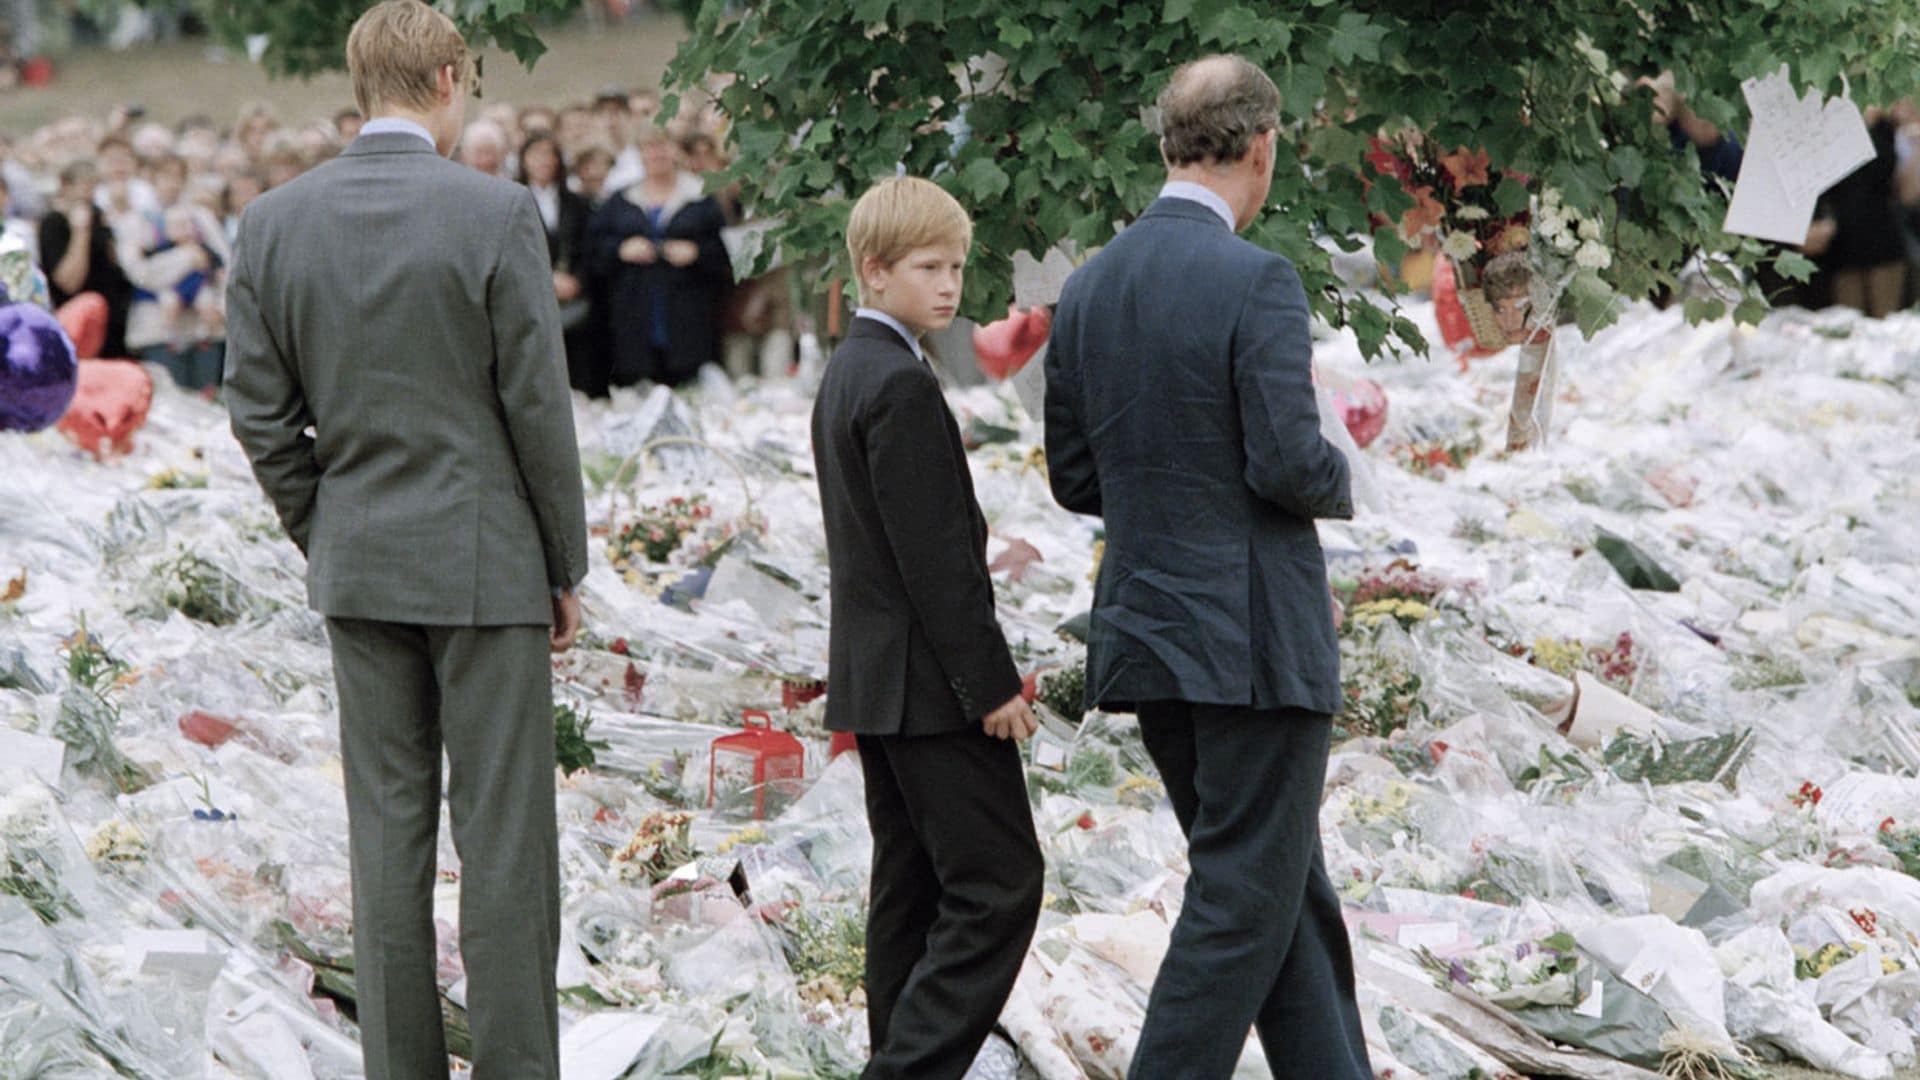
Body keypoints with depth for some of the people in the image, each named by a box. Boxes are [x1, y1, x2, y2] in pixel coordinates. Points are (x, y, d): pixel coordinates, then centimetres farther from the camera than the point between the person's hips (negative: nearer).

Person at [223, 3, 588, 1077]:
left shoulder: (274, 222, 1)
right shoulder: (496, 213, -12)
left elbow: (260, 413, 3)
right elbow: (538, 403, -10)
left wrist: (326, 541, 14)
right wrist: (565, 566, 0)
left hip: (359, 564, 4)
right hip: (484, 563, -4)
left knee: (389, 828, 9)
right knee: (506, 832, 1)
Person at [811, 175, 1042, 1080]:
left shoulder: (845, 375, 15)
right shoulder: (902, 385, -16)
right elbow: (934, 553, -20)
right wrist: (990, 683, -18)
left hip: (873, 680, 10)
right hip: (929, 682, -10)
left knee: (914, 889, 11)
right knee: (998, 881, -10)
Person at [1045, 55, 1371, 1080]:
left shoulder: (1088, 289, 7)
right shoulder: (1258, 282, -15)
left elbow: (1075, 478, 11)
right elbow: (1290, 466, -20)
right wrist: (1336, 480, 2)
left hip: (1146, 639, 8)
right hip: (1253, 639, -8)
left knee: (1290, 894, 15)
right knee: (1243, 901, -1)